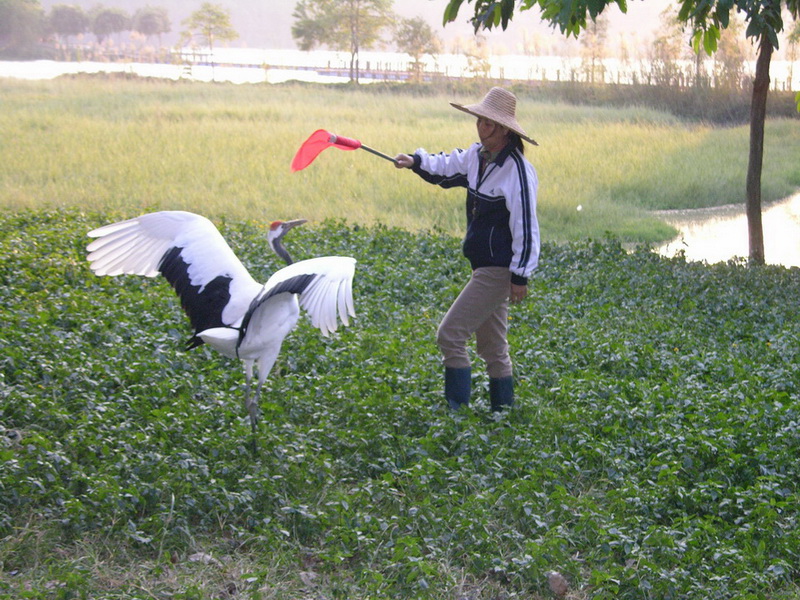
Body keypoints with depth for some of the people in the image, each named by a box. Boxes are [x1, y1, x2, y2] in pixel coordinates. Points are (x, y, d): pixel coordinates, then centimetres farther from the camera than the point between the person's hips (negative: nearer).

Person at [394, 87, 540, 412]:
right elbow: (446, 166, 25)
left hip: (499, 270, -10)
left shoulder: (517, 171, -19)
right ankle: (503, 412, 26)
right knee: (492, 347, 16)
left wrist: (520, 276, -19)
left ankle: (456, 409, -5)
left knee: (450, 334, -11)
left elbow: (526, 227, -19)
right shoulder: (477, 156, 6)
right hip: (484, 266, 10)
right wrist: (416, 162, 6)